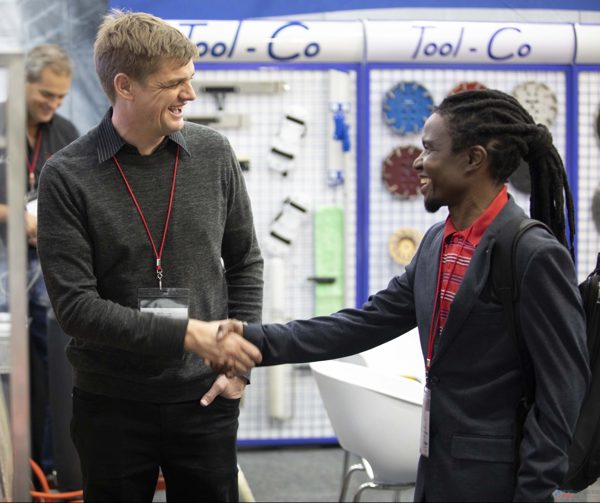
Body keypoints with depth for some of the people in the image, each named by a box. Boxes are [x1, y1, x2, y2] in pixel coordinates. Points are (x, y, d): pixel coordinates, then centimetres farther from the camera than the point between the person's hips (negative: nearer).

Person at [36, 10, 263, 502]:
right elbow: (74, 305, -16)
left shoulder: (213, 153, -1)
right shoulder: (66, 177, -11)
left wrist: (239, 365, 1)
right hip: (111, 406, -2)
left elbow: (245, 263, 9)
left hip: (205, 401, 2)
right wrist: (186, 334, -21)